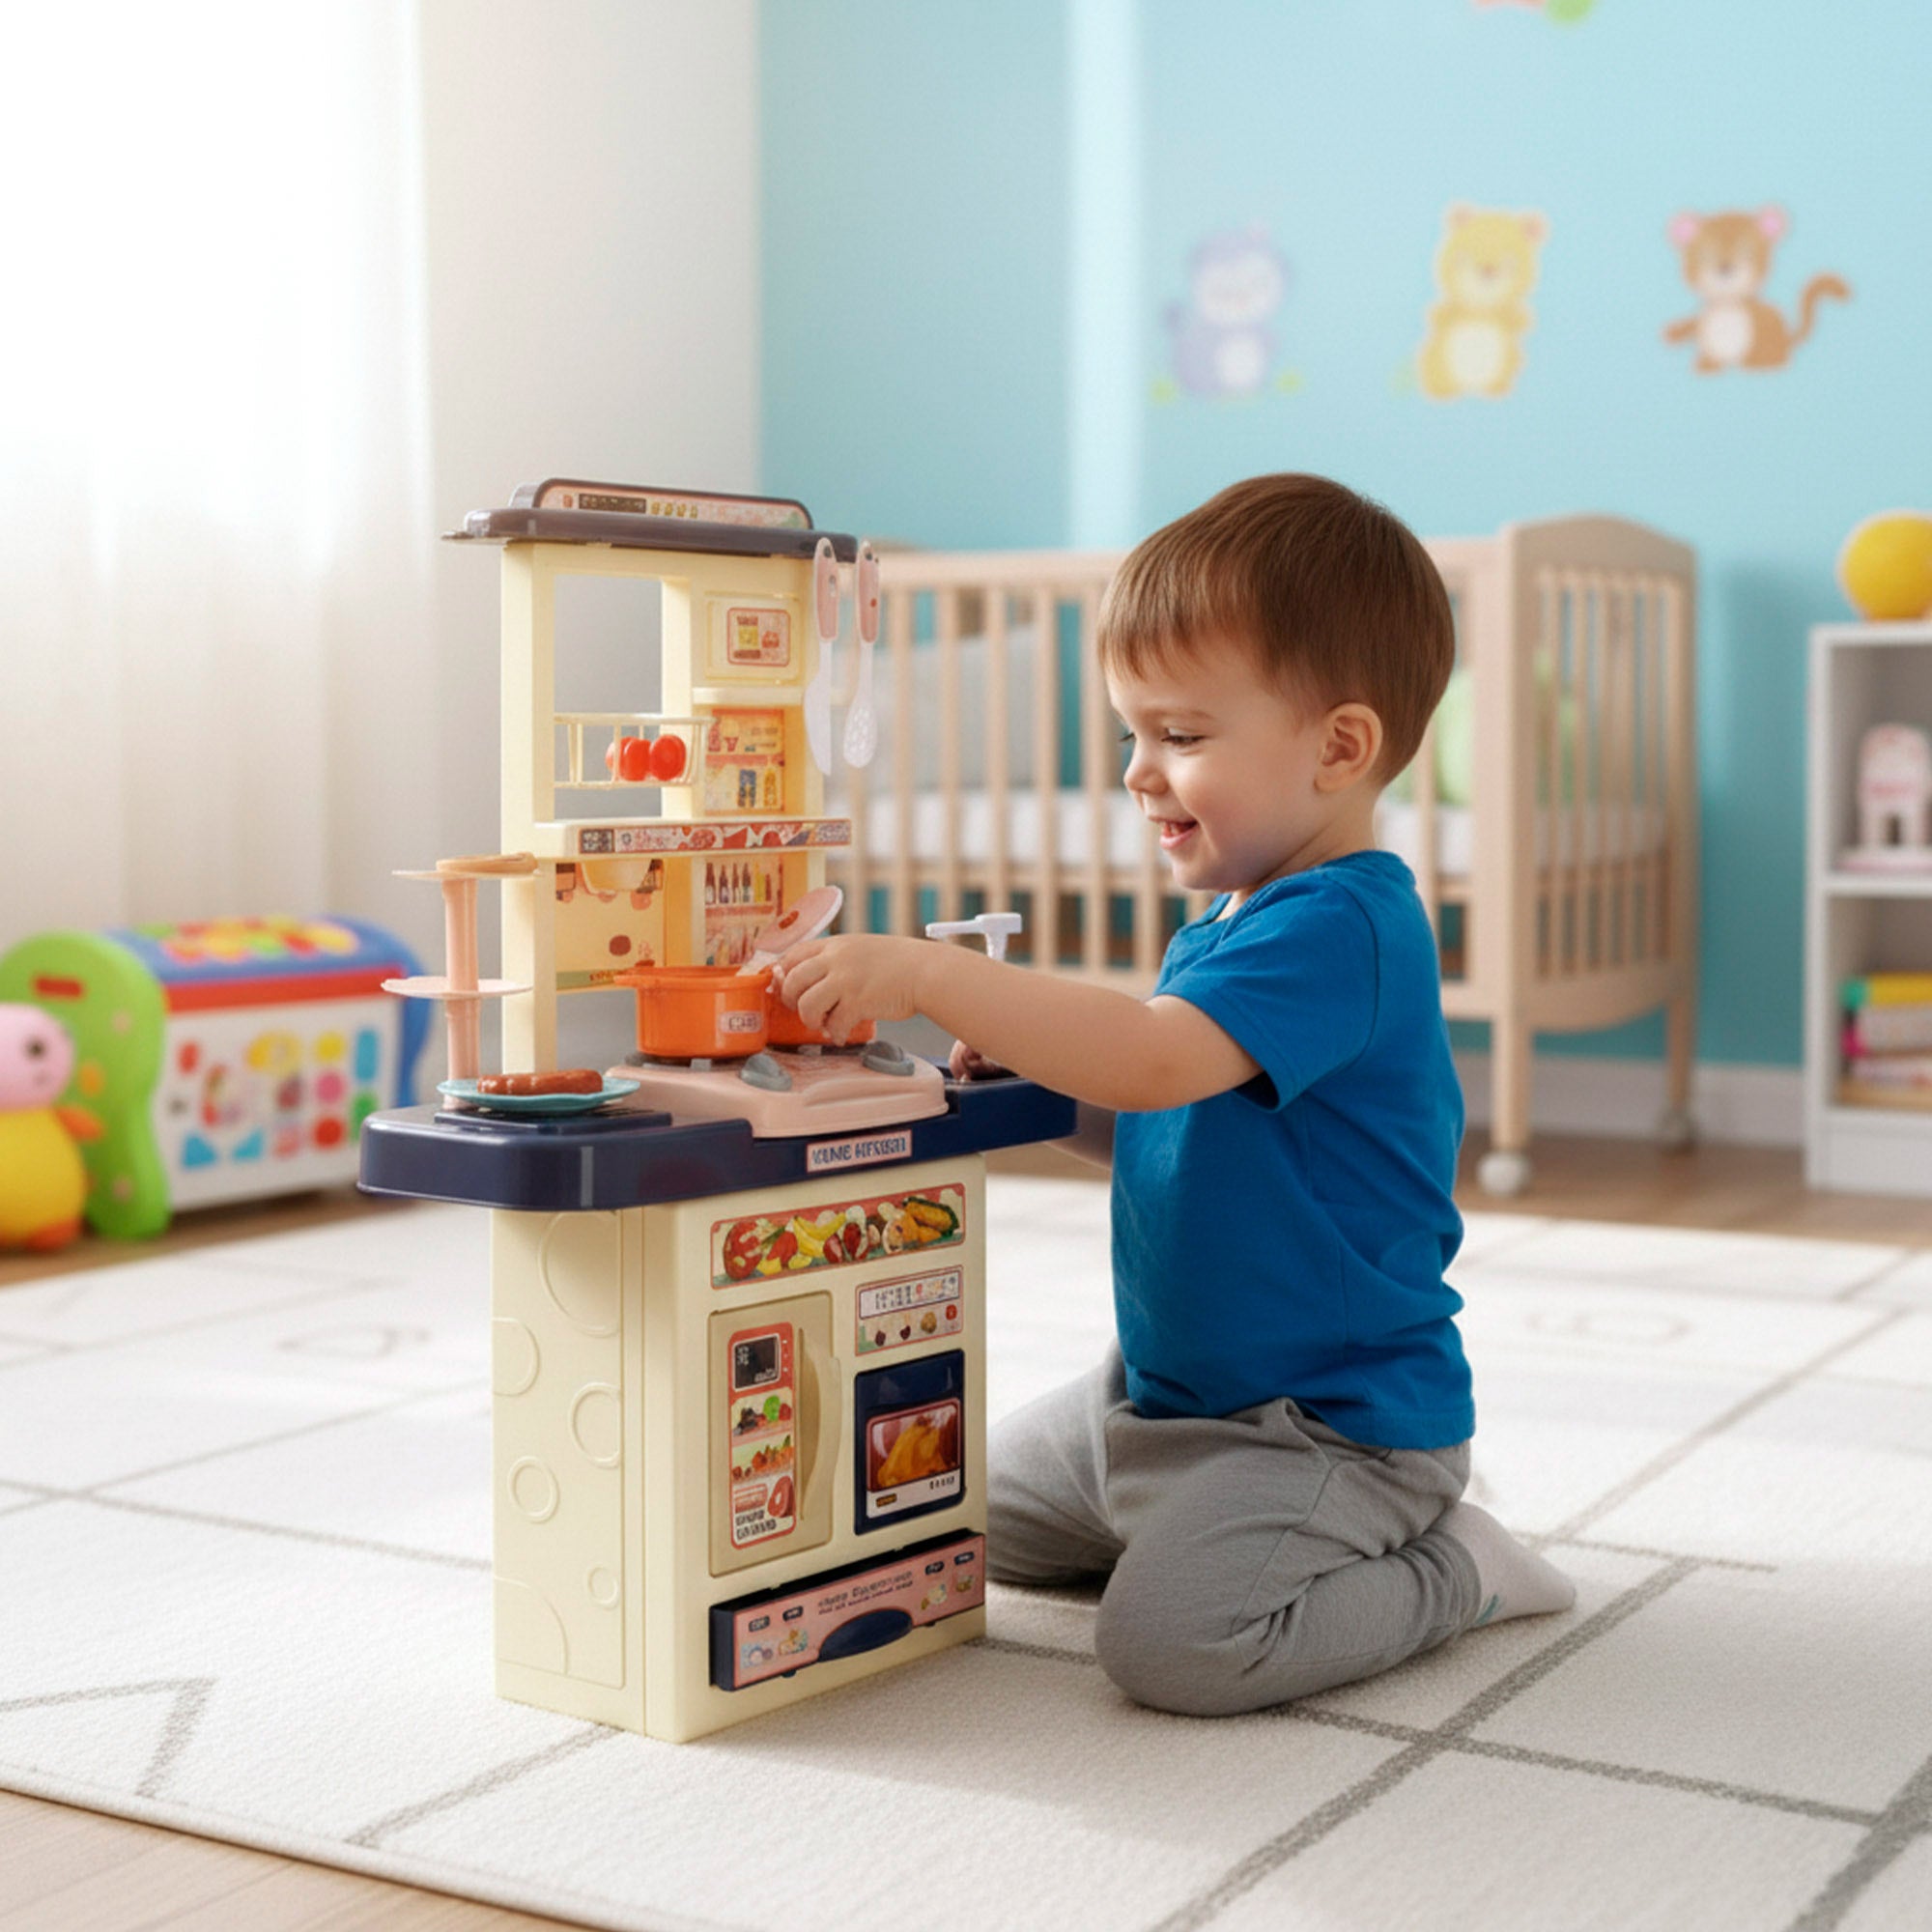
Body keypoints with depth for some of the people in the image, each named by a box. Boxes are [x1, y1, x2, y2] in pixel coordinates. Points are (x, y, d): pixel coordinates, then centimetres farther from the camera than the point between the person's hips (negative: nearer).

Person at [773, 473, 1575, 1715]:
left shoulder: (1341, 926, -25)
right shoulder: (1228, 927, 8)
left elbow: (1158, 1060, -39)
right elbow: (1162, 1122, 16)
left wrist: (929, 977, -39)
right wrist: (1029, 1063, -2)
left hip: (1335, 1416, -10)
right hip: (1168, 1386, 10)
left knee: (1172, 1638, -27)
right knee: (986, 1515, 19)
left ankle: (1448, 1570, -2)